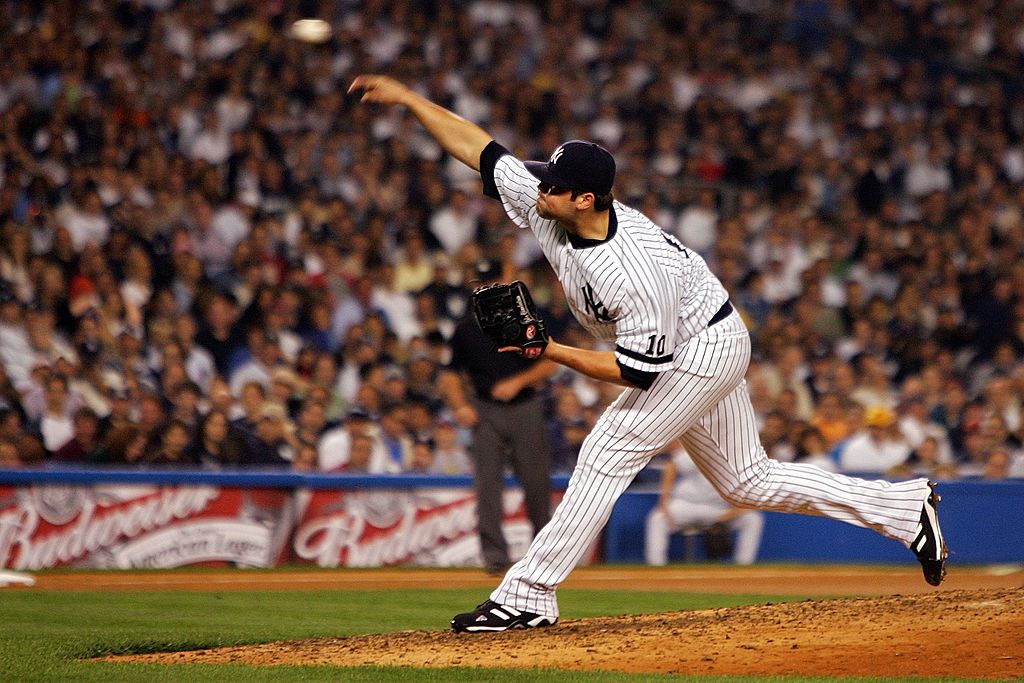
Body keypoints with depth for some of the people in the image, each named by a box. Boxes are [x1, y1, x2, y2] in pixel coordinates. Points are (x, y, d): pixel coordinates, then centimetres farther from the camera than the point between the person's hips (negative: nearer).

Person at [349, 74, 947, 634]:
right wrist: (408, 98, -10)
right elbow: (481, 150, -6)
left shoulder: (632, 274, -36)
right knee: (748, 482, 16)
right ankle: (908, 507, 21)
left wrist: (552, 352, -30)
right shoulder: (545, 206, -15)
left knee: (609, 455, -14)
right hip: (691, 351, 9)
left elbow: (638, 371, -30)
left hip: (706, 351, -9)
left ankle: (528, 595, -10)